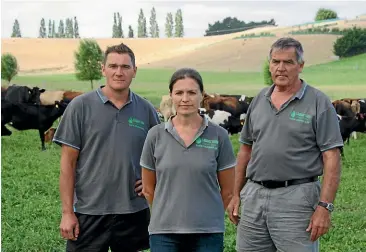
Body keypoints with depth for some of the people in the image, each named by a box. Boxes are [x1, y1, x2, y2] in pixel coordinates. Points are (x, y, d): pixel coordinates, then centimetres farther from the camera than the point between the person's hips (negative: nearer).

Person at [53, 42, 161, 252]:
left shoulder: (146, 110, 4)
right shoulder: (80, 106, -3)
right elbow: (68, 163, -3)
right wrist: (67, 212, -6)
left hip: (134, 212, 3)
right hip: (89, 213, -2)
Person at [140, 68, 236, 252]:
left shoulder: (218, 135, -1)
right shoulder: (156, 135, 1)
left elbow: (227, 191, 6)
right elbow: (148, 189, 9)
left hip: (208, 233, 0)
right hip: (164, 232, 1)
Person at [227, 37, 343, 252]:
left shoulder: (318, 102, -5)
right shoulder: (259, 100, 11)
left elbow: (332, 159, -9)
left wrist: (324, 206, -16)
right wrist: (236, 194, 15)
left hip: (296, 197, -5)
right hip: (254, 195, 5)